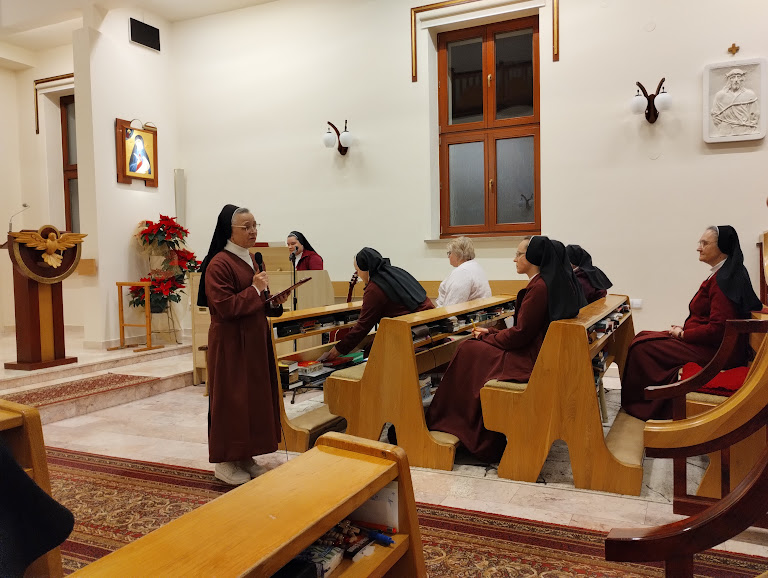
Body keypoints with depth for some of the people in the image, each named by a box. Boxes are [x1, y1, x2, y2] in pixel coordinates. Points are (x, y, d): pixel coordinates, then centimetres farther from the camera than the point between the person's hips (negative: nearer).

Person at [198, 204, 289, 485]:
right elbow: (225, 307, -20)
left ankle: (244, 456, 25)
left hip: (255, 339, 9)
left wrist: (275, 303, 2)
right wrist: (256, 289, -19)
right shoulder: (219, 264, -15)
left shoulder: (250, 260, 13)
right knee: (231, 398, 0)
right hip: (231, 343, -9)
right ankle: (224, 461, 15)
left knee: (255, 395, 13)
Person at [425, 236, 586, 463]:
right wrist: (491, 333, 11)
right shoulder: (554, 283, 11)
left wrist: (487, 338, -2)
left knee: (468, 351, -2)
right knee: (472, 348, 12)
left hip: (530, 362, -10)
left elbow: (520, 333, -19)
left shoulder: (538, 287, -20)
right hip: (539, 353, 10)